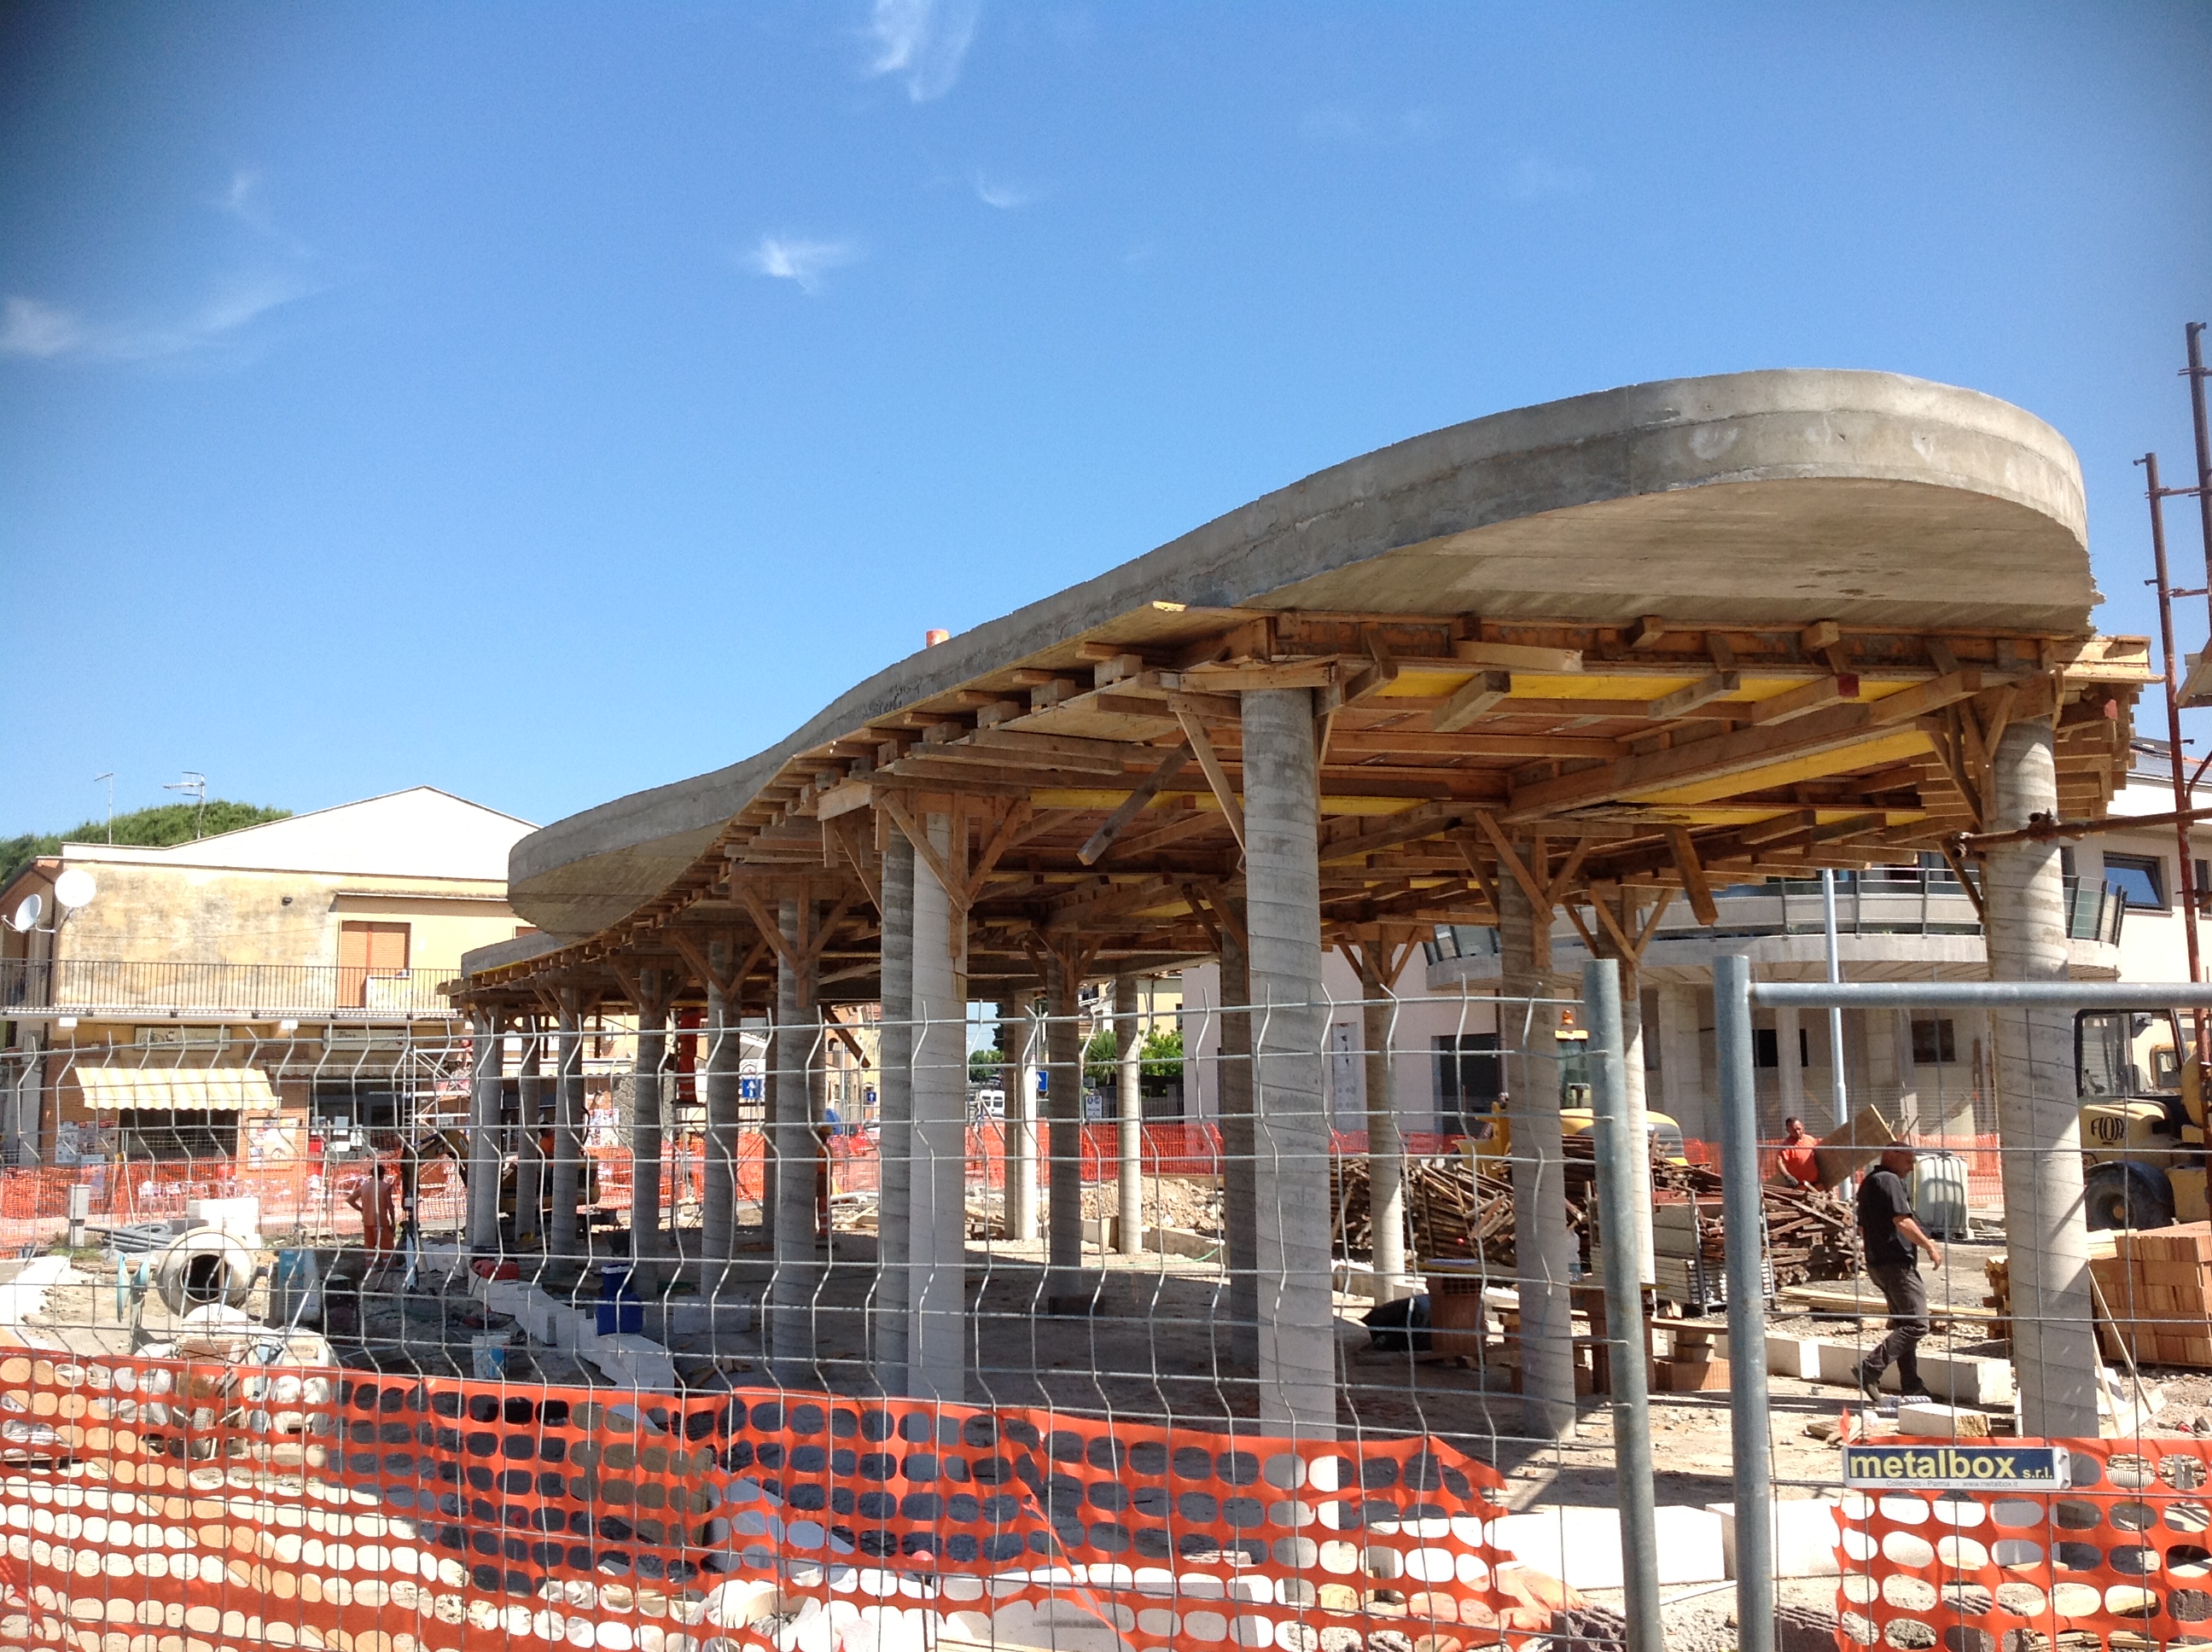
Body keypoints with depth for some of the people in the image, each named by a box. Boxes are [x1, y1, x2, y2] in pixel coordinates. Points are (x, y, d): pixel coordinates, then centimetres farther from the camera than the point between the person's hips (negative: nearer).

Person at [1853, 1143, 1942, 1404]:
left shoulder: (1868, 1182, 18)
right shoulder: (1889, 1180, -12)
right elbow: (1902, 1222, -21)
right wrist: (1930, 1247, -12)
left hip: (1877, 1262, 11)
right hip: (1897, 1263, -11)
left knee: (1903, 1323, 14)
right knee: (1916, 1324, -11)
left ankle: (1911, 1387, 16)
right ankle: (1870, 1370, -16)